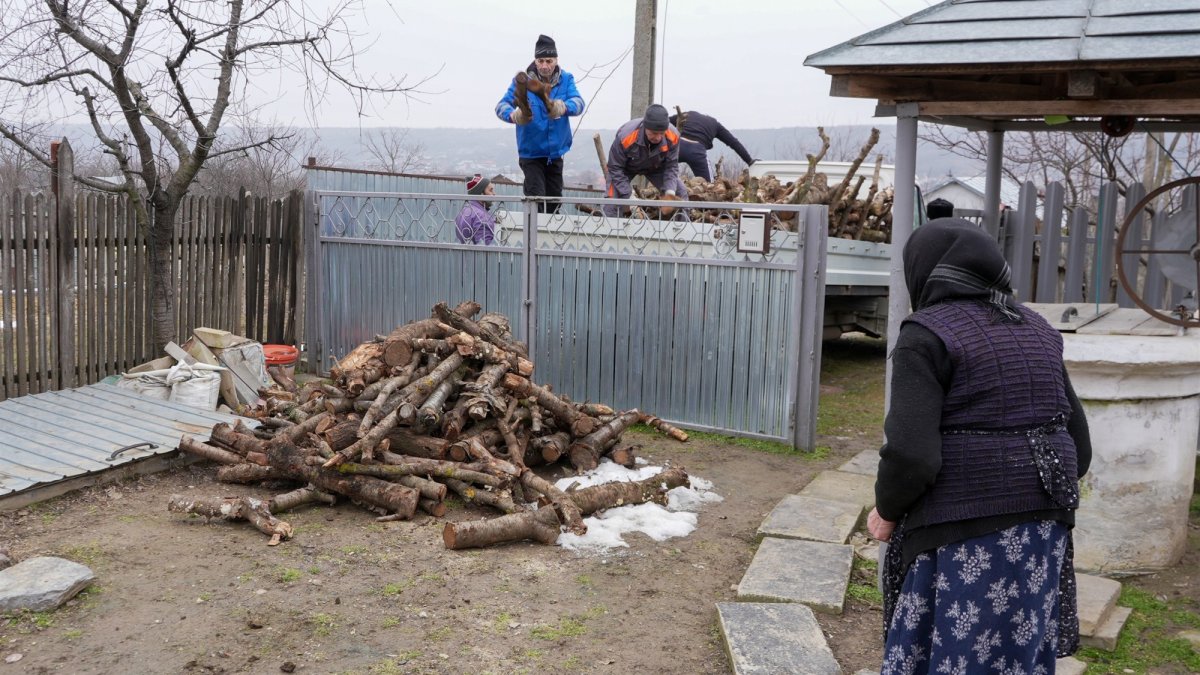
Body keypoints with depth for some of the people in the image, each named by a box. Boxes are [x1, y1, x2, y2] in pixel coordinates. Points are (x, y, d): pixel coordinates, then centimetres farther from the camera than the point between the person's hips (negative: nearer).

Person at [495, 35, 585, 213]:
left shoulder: (566, 79, -4)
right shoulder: (523, 81, -11)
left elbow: (578, 103, -22)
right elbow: (501, 106, -21)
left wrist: (563, 108, -46)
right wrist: (513, 115, -46)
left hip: (555, 152, 3)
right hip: (530, 153, -3)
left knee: (555, 199, 16)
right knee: (536, 198, -14)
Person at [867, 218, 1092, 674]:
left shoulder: (926, 335, -11)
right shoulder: (1035, 332, 11)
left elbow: (911, 453, -21)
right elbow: (1078, 447, 12)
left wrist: (886, 509, -4)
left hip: (963, 539, -7)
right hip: (1042, 534, 7)